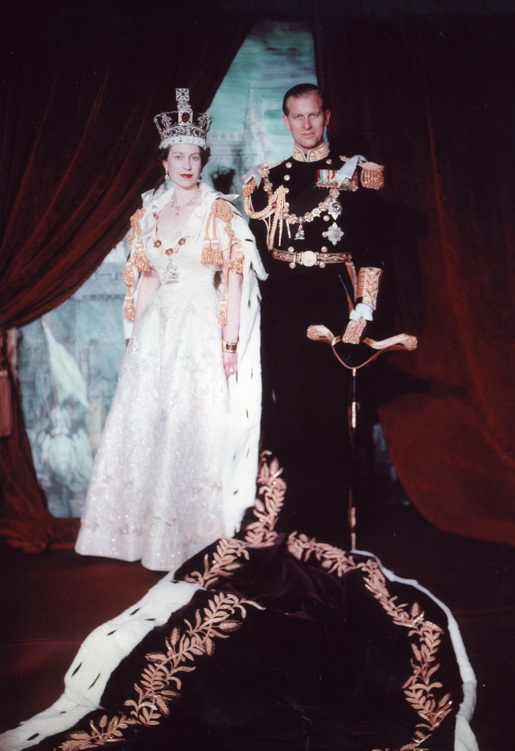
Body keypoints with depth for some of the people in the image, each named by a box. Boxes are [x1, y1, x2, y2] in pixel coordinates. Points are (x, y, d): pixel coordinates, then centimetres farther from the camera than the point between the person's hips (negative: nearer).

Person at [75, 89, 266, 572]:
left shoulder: (219, 212, -1)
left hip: (202, 329, -4)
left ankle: (193, 527, 12)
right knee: (146, 421, 5)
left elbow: (235, 276, -4)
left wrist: (231, 338, -10)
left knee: (196, 423, -2)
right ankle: (143, 524, 17)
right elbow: (145, 279, 15)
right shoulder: (148, 214, 12)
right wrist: (137, 334, 11)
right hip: (157, 329, 5)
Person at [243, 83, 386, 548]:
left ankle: (332, 532, 9)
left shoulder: (356, 174, 5)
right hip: (281, 306, 3)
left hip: (330, 303, -3)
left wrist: (363, 310, -9)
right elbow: (257, 251, 16)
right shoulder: (268, 180, 14)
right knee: (286, 414, 4)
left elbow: (371, 249, -2)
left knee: (330, 417, -2)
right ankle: (291, 524, 15)